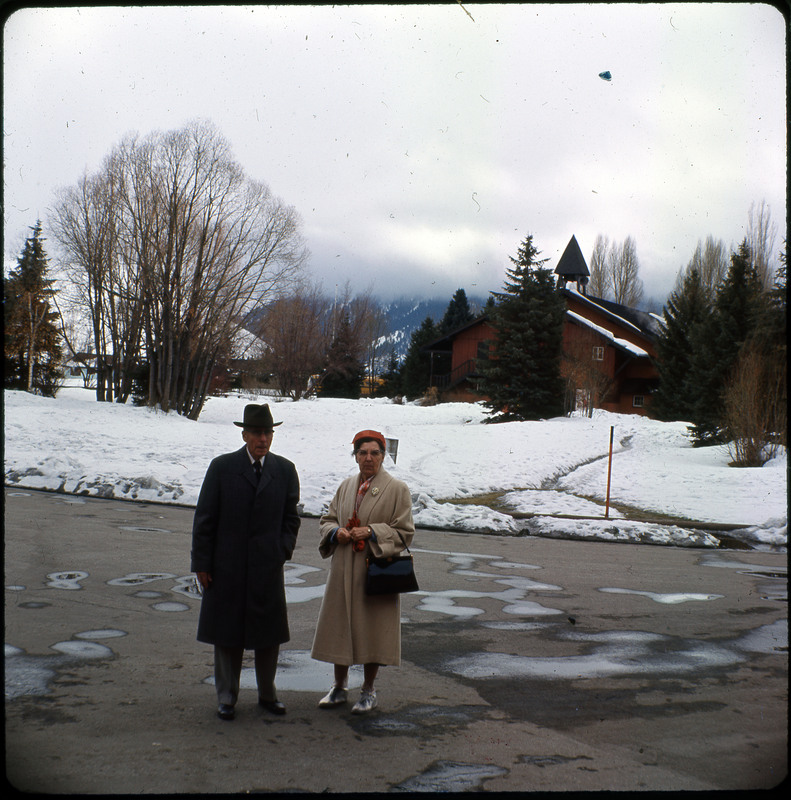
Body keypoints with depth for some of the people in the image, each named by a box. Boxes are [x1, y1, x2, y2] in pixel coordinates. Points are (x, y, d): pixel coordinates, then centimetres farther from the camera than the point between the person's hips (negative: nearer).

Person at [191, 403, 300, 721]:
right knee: (227, 634, 8)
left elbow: (290, 518, 11)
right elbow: (204, 519, -2)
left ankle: (267, 694, 26)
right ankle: (226, 697, 22)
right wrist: (202, 563, -5)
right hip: (227, 567, -1)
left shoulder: (285, 470, 3)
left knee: (269, 634, 9)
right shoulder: (222, 467, -3)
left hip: (268, 567, 2)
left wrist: (283, 550, -2)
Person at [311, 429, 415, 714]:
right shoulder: (346, 487, 11)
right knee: (340, 626, 8)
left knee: (372, 629, 2)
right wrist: (336, 531, -7)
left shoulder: (397, 489, -4)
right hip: (343, 572, 4)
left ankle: (368, 691, 18)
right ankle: (340, 687, 24)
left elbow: (404, 531, -5)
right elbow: (327, 520, 16)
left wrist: (371, 532, -18)